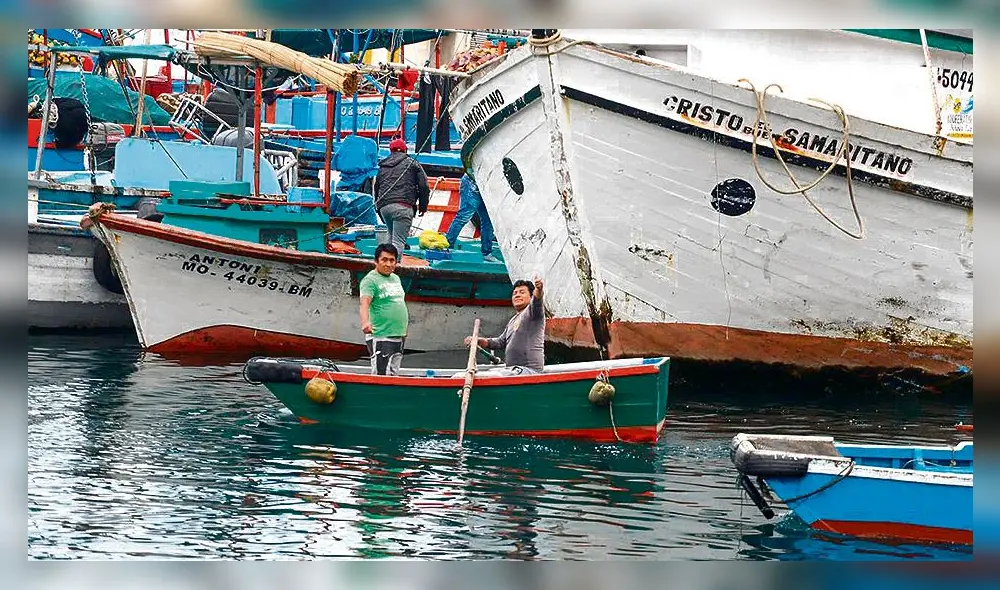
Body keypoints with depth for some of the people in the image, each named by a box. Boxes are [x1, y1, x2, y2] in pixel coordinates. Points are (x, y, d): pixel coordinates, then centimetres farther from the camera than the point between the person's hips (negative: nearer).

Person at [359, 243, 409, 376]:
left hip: (399, 337, 9)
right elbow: (364, 302, -26)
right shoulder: (370, 280, -11)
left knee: (393, 374, 14)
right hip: (381, 338, -9)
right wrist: (365, 322, -44)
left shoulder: (396, 278, 16)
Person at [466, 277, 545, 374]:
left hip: (530, 369, -10)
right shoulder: (513, 321, 24)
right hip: (513, 370, 10)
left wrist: (538, 290, -53)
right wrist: (478, 341, 14)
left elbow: (536, 303, -29)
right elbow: (501, 342, 29)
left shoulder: (533, 311, -5)